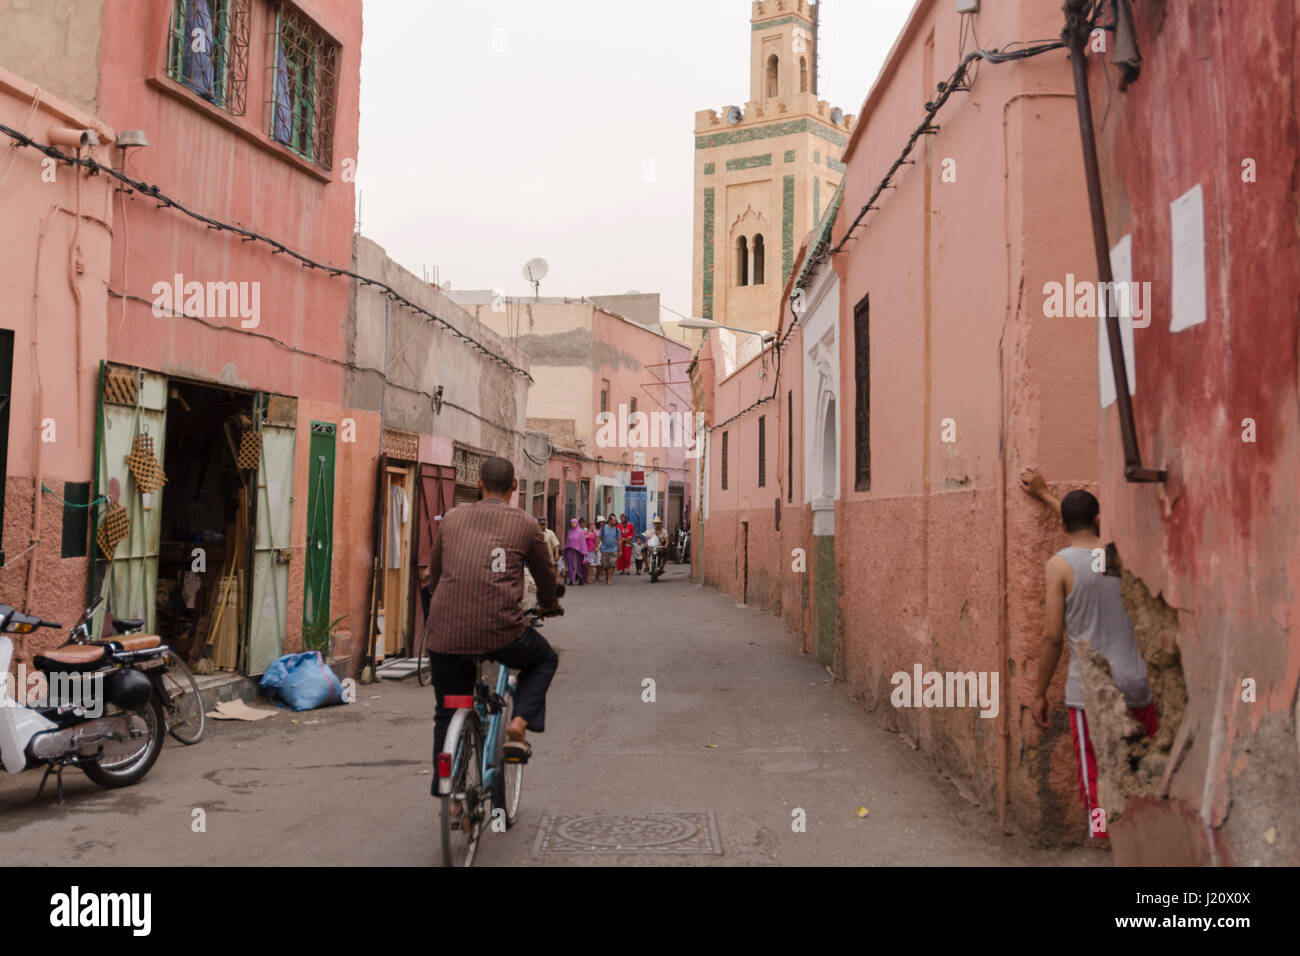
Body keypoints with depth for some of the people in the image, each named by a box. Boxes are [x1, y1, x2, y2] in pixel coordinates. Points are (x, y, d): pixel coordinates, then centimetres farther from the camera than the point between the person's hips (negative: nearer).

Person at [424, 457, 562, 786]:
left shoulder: (452, 518, 14)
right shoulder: (525, 524, 7)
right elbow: (546, 574, 19)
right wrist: (548, 605, 41)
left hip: (445, 632, 3)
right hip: (501, 630, -2)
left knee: (447, 716, 19)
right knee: (544, 661, 28)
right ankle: (518, 726, 9)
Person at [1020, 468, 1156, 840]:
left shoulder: (1060, 563, -7)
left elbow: (1053, 637, -7)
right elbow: (1092, 529, 28)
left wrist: (1040, 693, 3)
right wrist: (1044, 493, 38)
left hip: (1089, 690, -3)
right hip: (1136, 684, 4)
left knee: (1096, 787, 3)